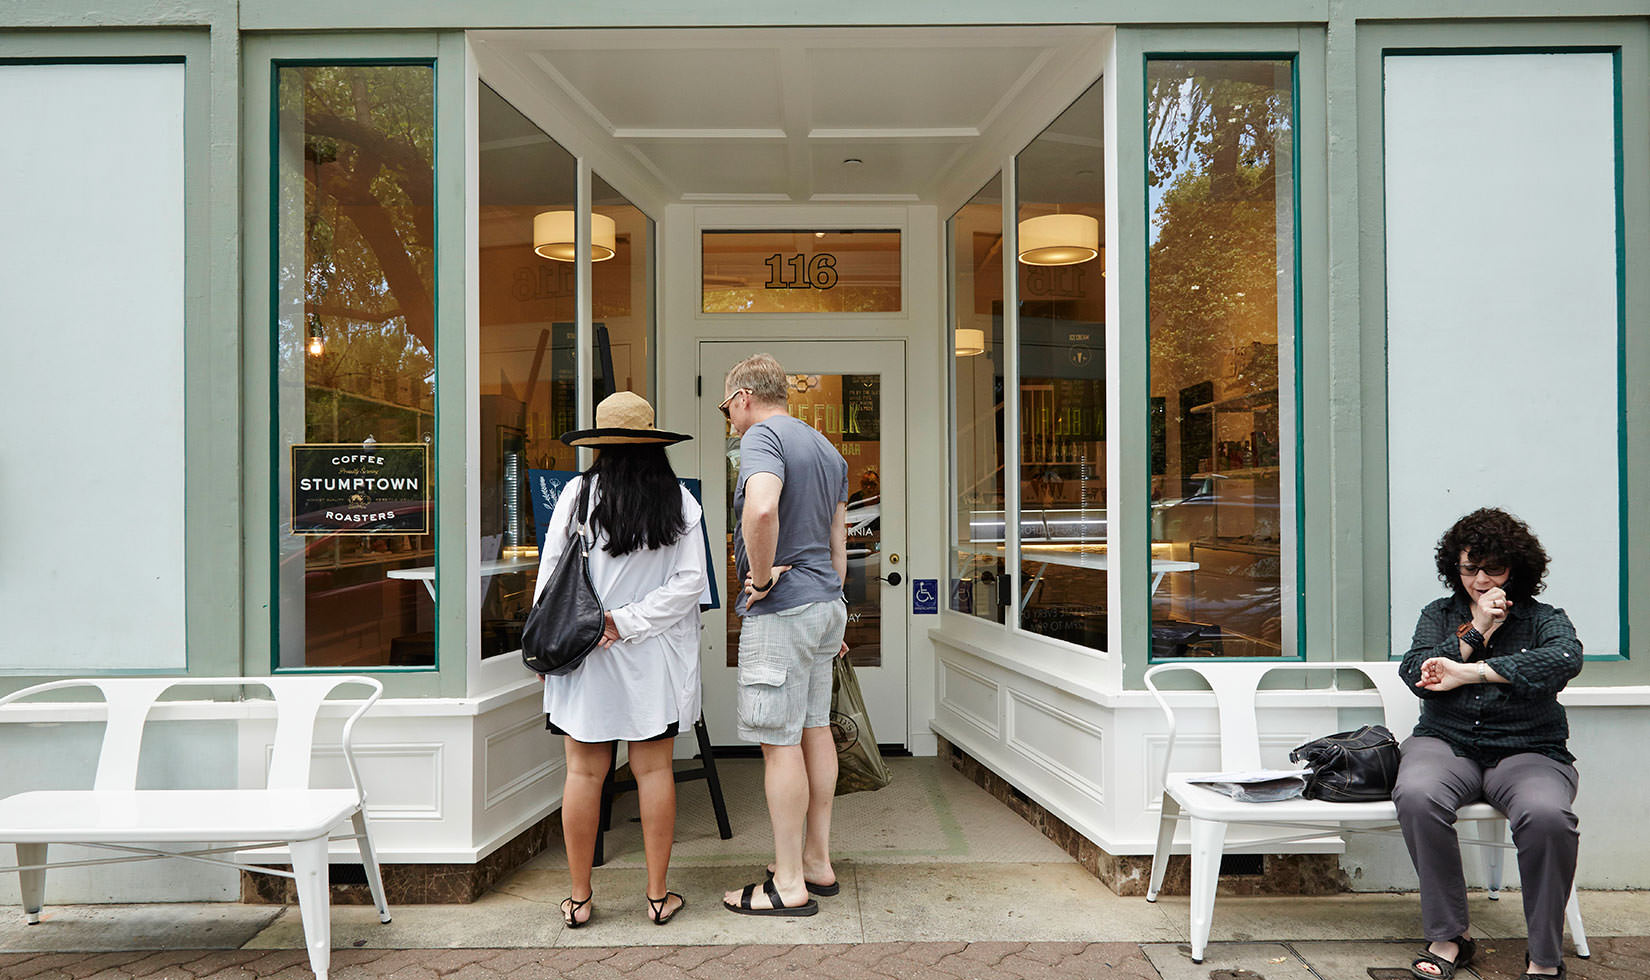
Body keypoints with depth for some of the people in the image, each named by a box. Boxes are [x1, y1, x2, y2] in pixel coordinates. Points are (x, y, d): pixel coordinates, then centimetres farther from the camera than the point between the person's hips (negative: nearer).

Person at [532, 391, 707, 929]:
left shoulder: (578, 493, -5)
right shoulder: (680, 502, -1)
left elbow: (551, 575, -3)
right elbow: (691, 581, -6)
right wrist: (628, 621, -7)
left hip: (586, 660, -1)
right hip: (653, 662, 1)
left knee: (584, 773, 7)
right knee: (654, 769, 9)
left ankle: (579, 898, 18)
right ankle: (658, 895, 17)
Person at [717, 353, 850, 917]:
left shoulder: (762, 437, -12)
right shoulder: (827, 449, 17)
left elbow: (761, 508, -34)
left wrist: (762, 576, -20)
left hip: (781, 611, -9)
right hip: (825, 605, 9)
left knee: (780, 742, -3)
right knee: (815, 728, 15)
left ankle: (789, 886, 5)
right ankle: (818, 862, 25)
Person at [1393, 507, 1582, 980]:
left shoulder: (1545, 620, 10)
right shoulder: (1439, 614, 16)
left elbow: (1566, 658, -16)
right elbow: (1415, 674, 1)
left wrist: (1470, 672, -23)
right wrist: (1475, 632, -7)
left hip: (1527, 750, -1)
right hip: (1446, 743, 1)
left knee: (1547, 815, -35)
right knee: (1416, 795, -33)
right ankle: (1448, 937, -17)